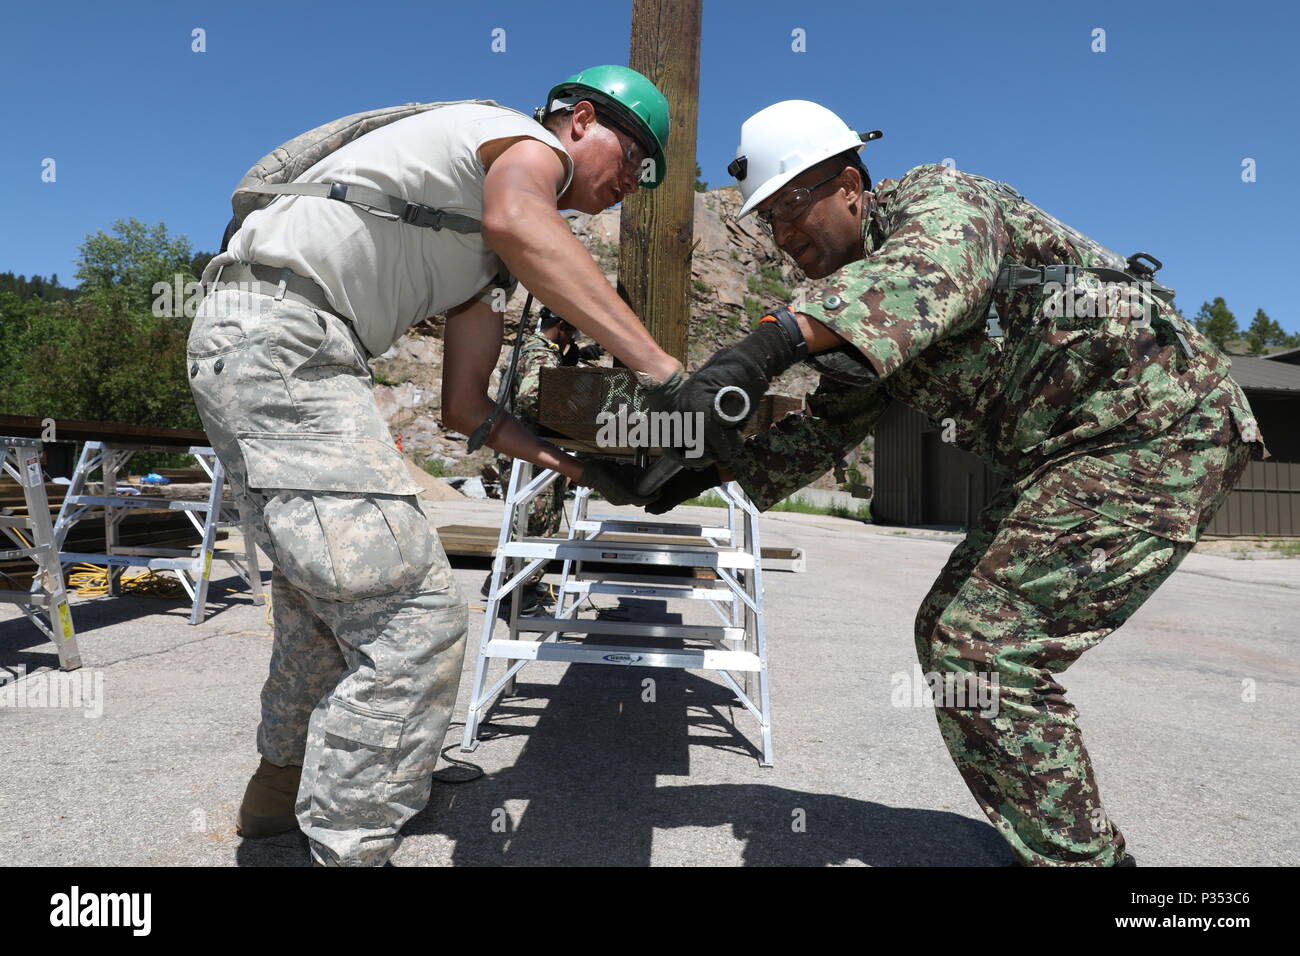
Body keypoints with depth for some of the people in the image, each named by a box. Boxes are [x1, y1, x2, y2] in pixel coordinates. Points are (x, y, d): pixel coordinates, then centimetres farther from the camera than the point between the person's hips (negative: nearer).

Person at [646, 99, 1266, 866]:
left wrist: (771, 344, -53)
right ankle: (1077, 845, 26)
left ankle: (1078, 854, 3)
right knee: (948, 632, 11)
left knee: (984, 652, -16)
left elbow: (932, 269, -38)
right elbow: (831, 424, 16)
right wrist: (719, 466, 2)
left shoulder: (937, 198, -13)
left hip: (1160, 427, -10)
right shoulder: (857, 305, 13)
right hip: (1070, 453, 10)